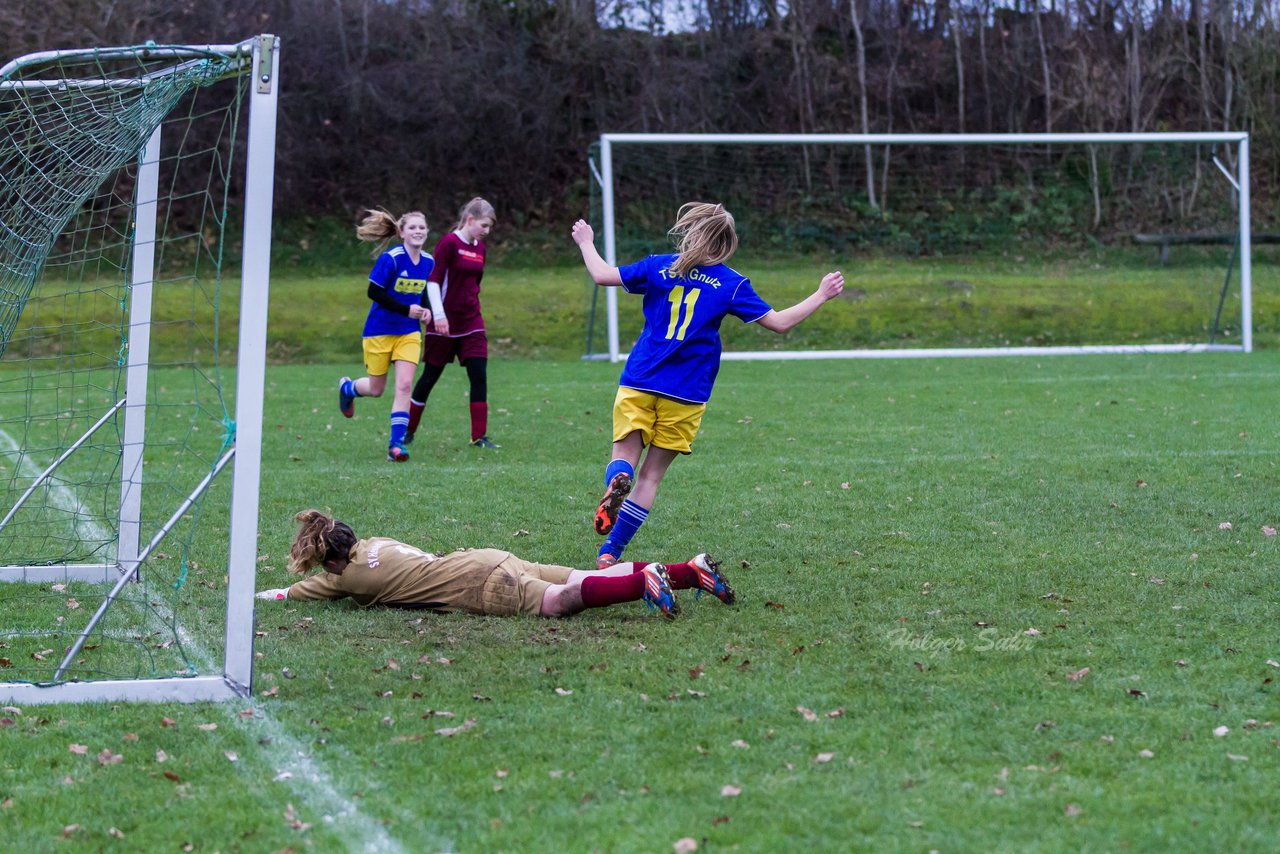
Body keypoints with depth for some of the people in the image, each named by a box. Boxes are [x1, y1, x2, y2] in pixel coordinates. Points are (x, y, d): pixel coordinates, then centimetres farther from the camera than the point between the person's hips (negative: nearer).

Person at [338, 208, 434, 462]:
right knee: (376, 389, 8)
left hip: (409, 332, 4)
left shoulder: (428, 262, 1)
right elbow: (374, 292, -18)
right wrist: (406, 310, -22)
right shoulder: (391, 259, -18)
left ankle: (396, 443, -9)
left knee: (404, 385, -12)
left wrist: (423, 310, -4)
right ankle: (347, 387, 43)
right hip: (379, 332, -4)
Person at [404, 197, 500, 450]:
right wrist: (438, 314, -23)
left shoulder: (480, 248, 10)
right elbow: (433, 279, -16)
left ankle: (479, 436, -4)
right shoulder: (449, 243, -11)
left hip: (471, 323, 6)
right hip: (444, 323, -6)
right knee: (430, 376, 5)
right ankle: (408, 430, 21)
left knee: (480, 377, -5)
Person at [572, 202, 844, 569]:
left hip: (638, 384, 1)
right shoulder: (732, 284, 0)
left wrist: (586, 242, 27)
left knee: (624, 456, 6)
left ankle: (616, 482, -32)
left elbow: (602, 275, 8)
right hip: (685, 396, 0)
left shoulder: (660, 267, 4)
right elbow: (779, 322, 1)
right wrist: (821, 295, 14)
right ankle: (610, 553, 2)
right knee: (651, 475, 8)